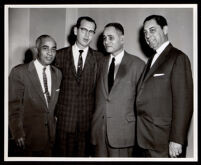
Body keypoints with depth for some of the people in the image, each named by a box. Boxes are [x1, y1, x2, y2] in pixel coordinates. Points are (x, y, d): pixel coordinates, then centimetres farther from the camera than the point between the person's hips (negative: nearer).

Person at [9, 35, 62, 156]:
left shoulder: (58, 73, 4)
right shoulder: (19, 72, -12)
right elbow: (14, 106, -10)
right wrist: (18, 134, -11)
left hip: (52, 134, 4)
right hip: (30, 136, -4)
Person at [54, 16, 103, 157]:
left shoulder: (99, 58, 2)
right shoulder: (60, 55, 3)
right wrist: (54, 112, 2)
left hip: (88, 118, 0)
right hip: (64, 117, 0)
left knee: (83, 153, 9)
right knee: (63, 153, 9)